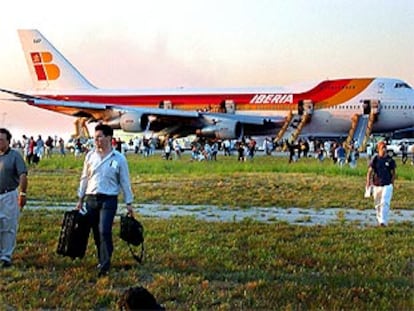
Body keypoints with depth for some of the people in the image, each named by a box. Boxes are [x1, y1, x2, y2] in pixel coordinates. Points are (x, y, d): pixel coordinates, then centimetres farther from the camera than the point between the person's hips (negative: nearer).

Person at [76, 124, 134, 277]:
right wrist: (80, 199, 15)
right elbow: (84, 178, 14)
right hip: (91, 199, 4)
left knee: (105, 231, -16)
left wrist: (128, 203, 1)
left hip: (109, 200, -4)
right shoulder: (90, 155, 7)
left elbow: (125, 182, 2)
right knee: (96, 233, 8)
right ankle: (102, 261, 22)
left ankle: (105, 265, -13)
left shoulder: (119, 158, -2)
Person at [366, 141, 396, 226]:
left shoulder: (390, 160, -1)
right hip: (377, 186, 2)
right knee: (378, 205, 11)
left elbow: (393, 173, 7)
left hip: (387, 186, -2)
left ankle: (383, 221, -20)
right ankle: (379, 220, 29)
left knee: (385, 203, -15)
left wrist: (392, 184, 2)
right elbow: (370, 172, -1)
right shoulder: (375, 159, -1)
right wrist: (368, 182, -15)